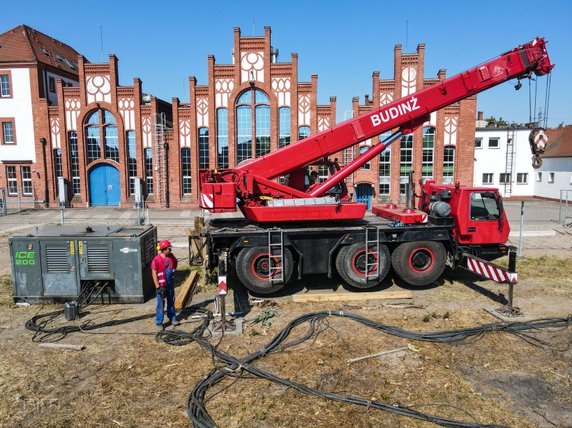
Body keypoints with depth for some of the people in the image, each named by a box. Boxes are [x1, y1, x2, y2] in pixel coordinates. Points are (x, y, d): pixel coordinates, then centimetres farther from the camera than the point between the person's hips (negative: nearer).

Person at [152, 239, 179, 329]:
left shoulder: (171, 256, -1)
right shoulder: (156, 260, -19)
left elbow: (175, 264, 21)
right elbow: (154, 274, -17)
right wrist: (158, 287, -19)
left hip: (170, 284, 6)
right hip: (161, 285, -6)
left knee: (171, 302, 17)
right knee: (161, 304, 1)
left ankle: (172, 318, 30)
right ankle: (159, 322, 13)